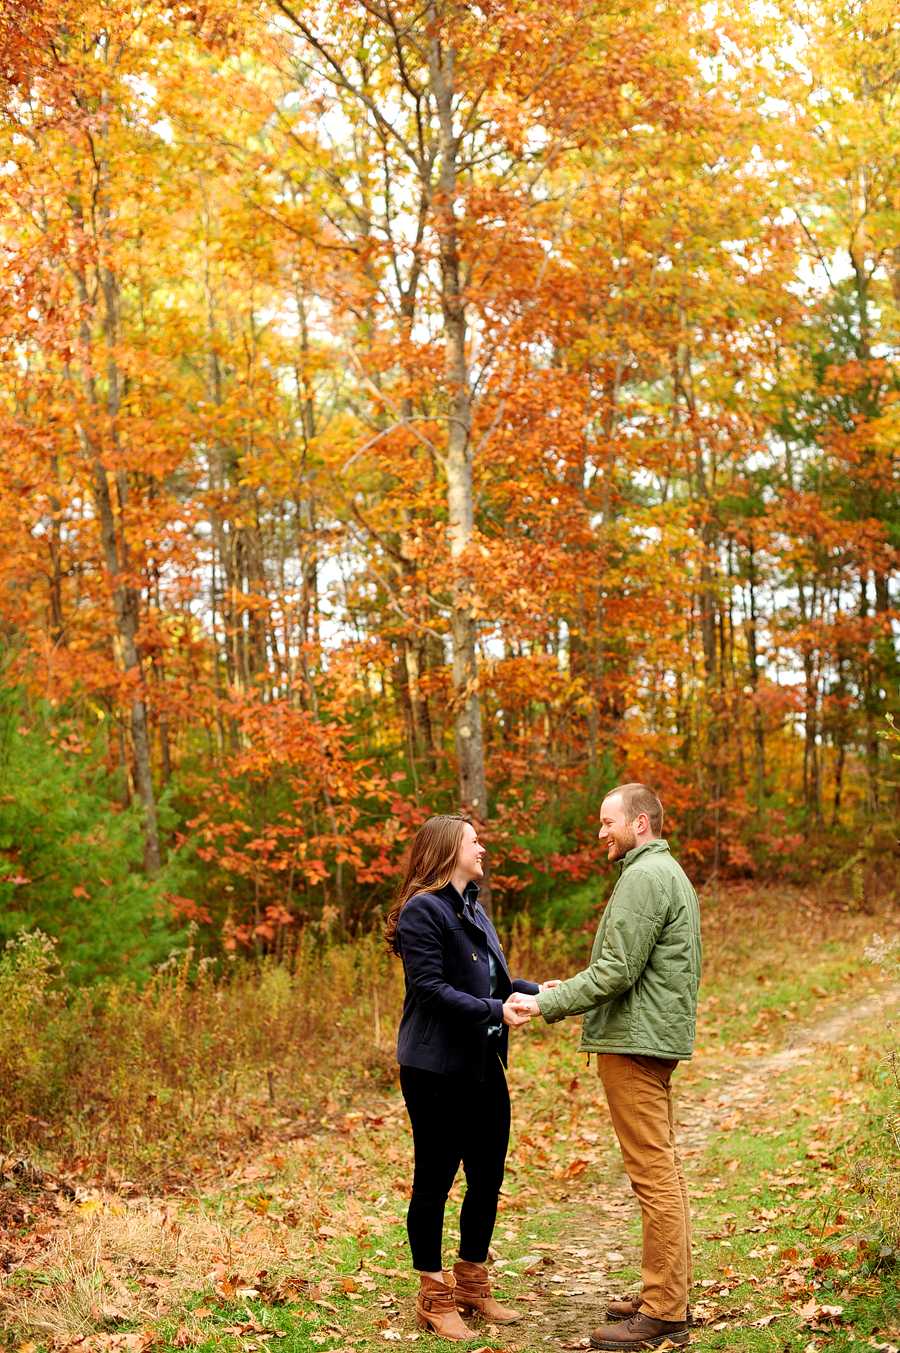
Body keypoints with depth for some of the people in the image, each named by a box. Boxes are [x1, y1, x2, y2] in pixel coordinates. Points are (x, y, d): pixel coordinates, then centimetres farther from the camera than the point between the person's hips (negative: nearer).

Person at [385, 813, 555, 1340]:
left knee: (488, 1178, 14)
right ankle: (435, 1299, 15)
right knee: (434, 1181, 2)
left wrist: (536, 992, 4)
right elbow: (431, 987, -20)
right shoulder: (422, 911, -12)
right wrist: (495, 1011, -26)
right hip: (437, 1072, -9)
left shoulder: (474, 910, 17)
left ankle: (473, 1286, 29)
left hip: (484, 1067, 9)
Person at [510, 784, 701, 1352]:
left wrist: (547, 1005, -13)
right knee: (665, 1170, 14)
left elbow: (616, 971, -20)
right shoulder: (671, 873, 19)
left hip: (635, 1044, -11)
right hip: (660, 1035, 11)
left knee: (654, 1174, -7)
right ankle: (670, 1295, 21)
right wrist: (566, 992, 19)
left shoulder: (643, 877, -14)